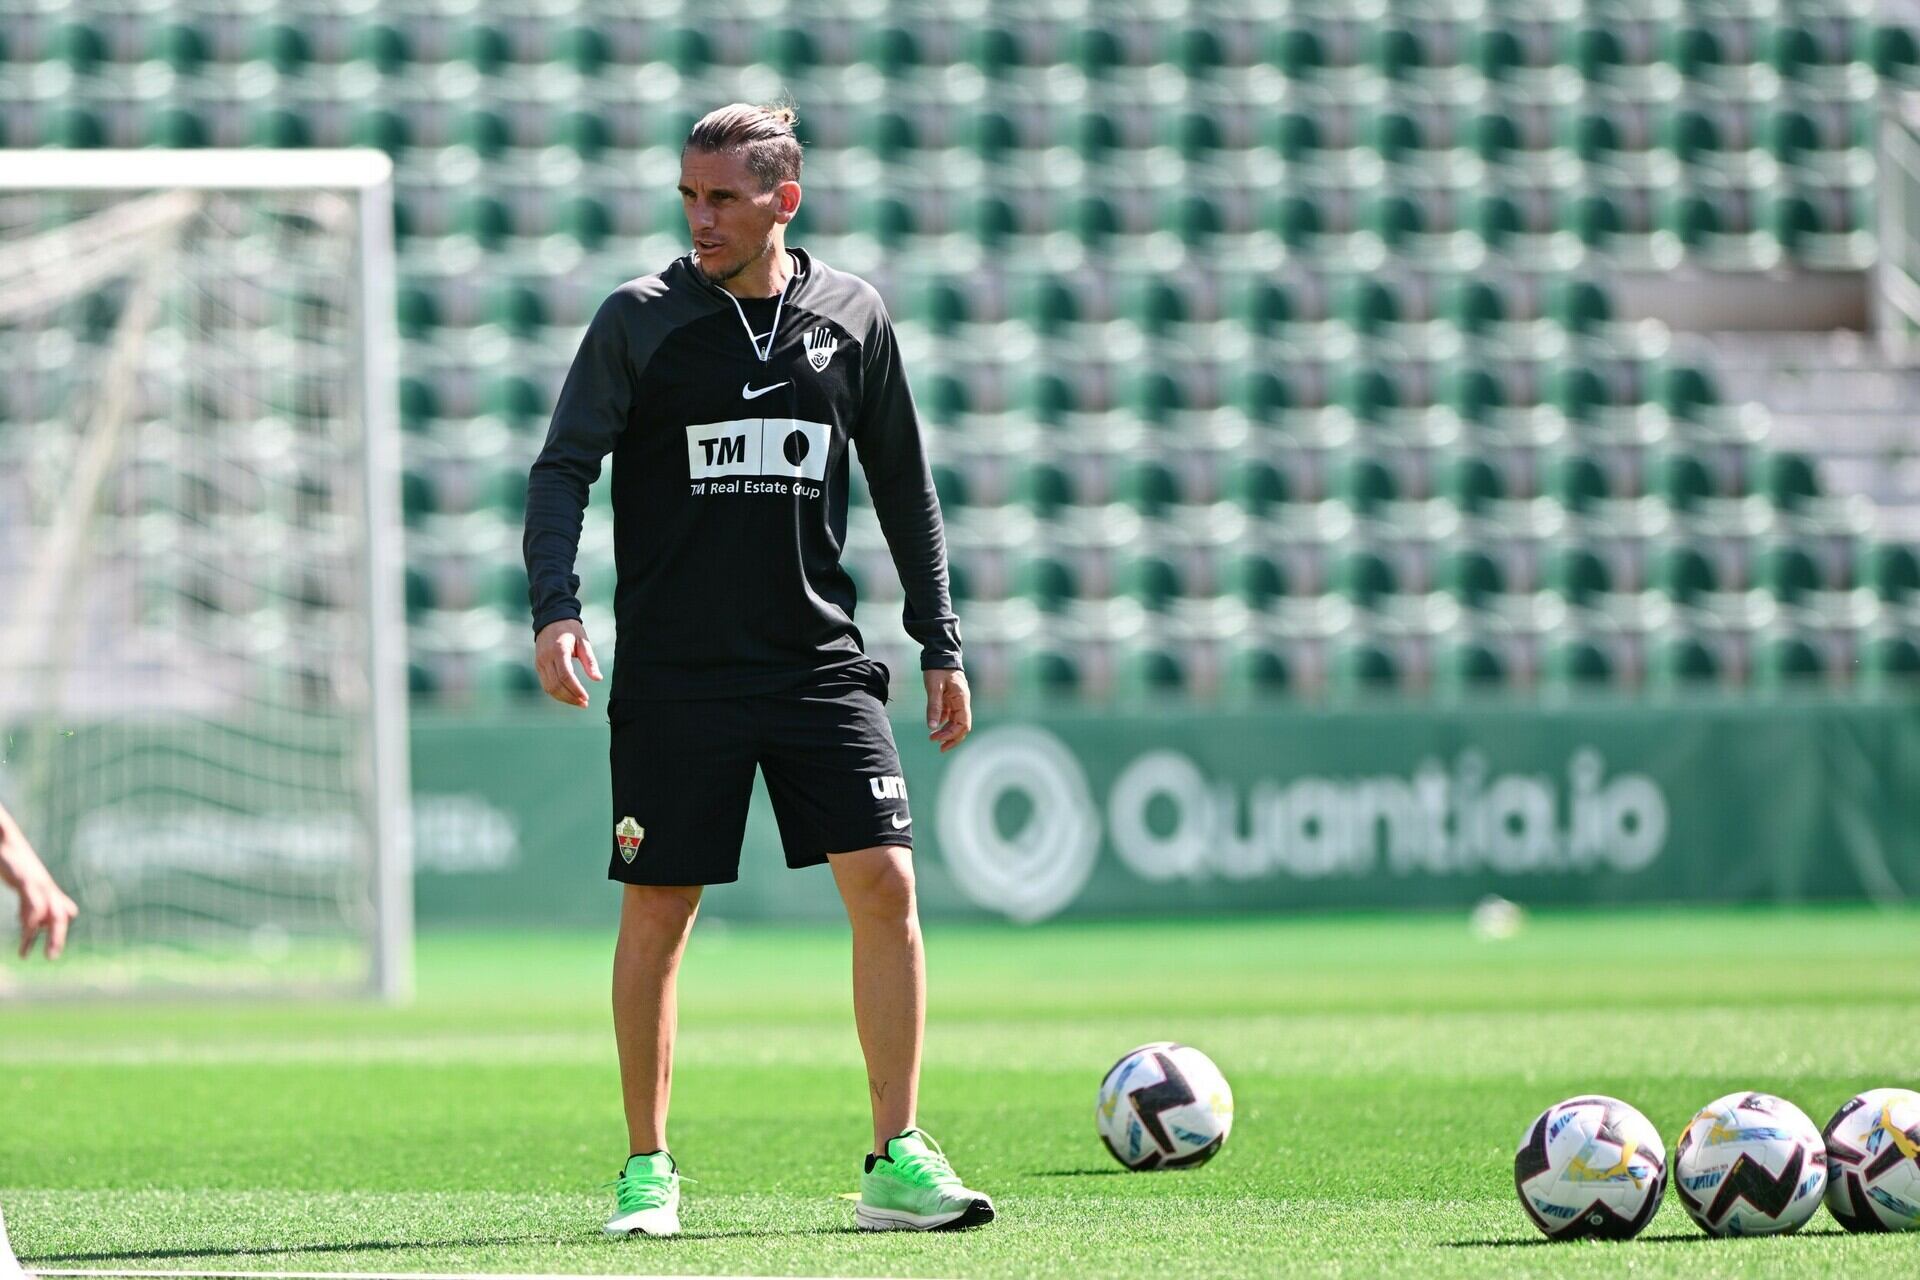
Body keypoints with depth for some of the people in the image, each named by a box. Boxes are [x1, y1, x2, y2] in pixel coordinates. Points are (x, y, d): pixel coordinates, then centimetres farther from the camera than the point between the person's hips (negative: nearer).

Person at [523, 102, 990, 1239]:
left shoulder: (853, 316, 6)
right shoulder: (640, 320, -2)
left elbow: (903, 486, 15)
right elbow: (563, 469, -3)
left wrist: (940, 644, 13)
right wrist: (556, 609, -19)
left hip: (821, 663, 2)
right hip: (674, 669, -2)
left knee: (886, 885, -9)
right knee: (657, 912, 0)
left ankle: (898, 1163, -3)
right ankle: (648, 1167, 13)